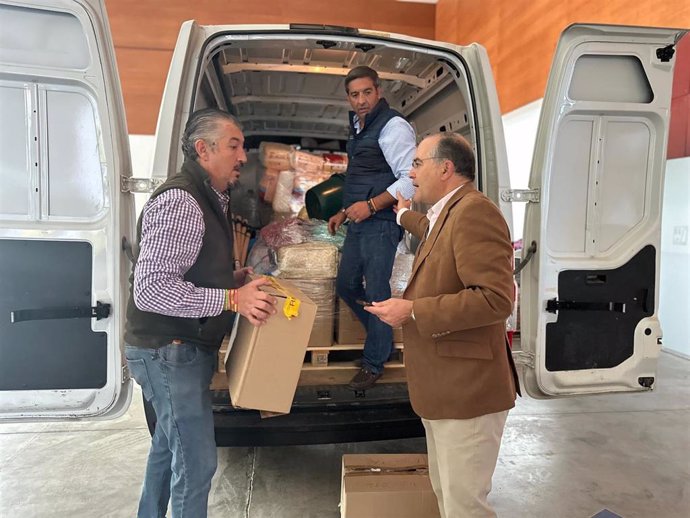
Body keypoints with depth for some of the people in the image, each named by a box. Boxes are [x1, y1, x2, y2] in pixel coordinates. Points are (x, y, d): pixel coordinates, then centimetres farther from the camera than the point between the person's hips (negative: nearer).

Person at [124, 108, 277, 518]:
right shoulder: (180, 202, -21)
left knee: (169, 446, 24)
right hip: (169, 352, -10)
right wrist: (231, 299, -27)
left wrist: (233, 279, 5)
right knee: (197, 462, -2)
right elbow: (150, 288, -28)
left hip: (186, 349, 10)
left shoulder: (210, 200, 12)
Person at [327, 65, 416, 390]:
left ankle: (374, 362, 15)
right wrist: (344, 213, 21)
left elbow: (411, 179, -19)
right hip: (358, 225, 10)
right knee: (346, 285, 16)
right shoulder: (358, 128, 17)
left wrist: (371, 205, -22)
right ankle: (383, 339, 35)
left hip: (381, 225, -9)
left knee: (376, 293, -1)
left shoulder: (393, 126, -12)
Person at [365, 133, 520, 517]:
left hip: (467, 389, -10)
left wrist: (412, 311, -24)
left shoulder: (474, 211, -19)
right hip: (446, 387, 10)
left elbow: (497, 298, -28)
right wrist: (405, 215, 54)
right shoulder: (449, 212, 12)